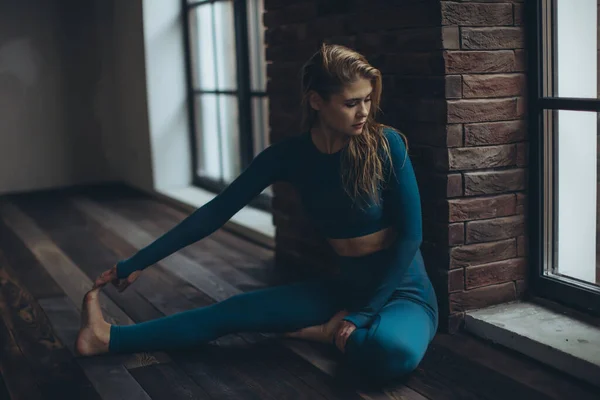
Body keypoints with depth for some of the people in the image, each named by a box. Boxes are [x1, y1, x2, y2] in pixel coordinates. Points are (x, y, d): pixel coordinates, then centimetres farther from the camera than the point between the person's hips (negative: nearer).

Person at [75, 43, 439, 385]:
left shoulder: (386, 144, -18)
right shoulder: (290, 155, -7)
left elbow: (410, 234, -14)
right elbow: (217, 212, -4)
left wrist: (364, 312, -17)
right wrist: (137, 263, -4)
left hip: (402, 290, -3)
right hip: (344, 287, 4)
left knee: (395, 353, -38)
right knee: (240, 310, -10)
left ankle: (324, 332, -9)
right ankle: (109, 338, -5)